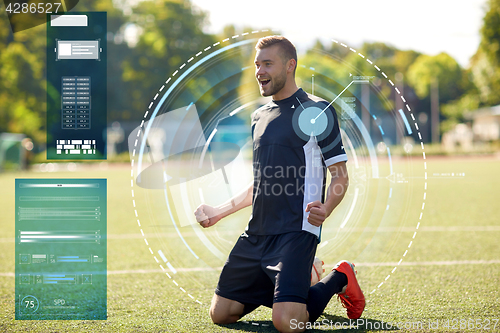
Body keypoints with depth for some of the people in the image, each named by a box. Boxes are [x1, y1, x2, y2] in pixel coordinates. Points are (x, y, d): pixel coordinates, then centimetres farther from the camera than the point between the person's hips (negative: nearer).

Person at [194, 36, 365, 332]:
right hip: (256, 235, 7)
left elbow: (341, 177, -5)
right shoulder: (260, 116, 18)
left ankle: (339, 279, 7)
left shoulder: (317, 110, -4)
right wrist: (219, 212, 18)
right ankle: (291, 285, 23)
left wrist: (325, 210, -25)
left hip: (297, 232, -7)